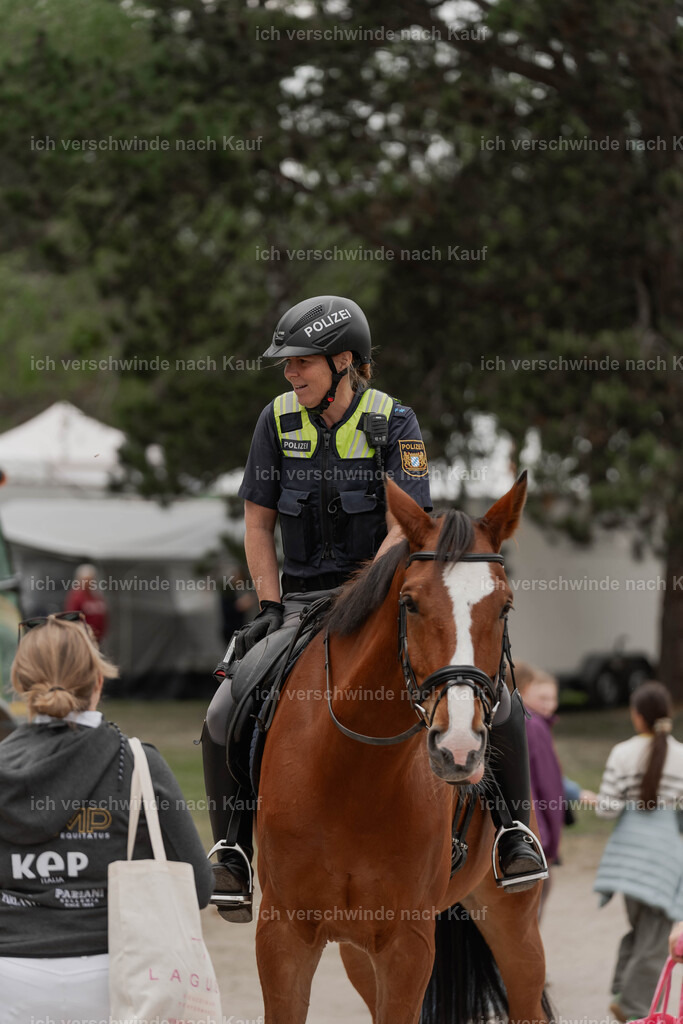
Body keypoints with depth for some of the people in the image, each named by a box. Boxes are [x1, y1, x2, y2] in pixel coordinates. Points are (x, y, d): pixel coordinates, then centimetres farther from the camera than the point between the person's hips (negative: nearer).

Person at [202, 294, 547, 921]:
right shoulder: (278, 421, 0)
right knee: (224, 720, -16)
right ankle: (232, 850, 3)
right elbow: (258, 524, 5)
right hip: (302, 598, 2)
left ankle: (514, 829, -1)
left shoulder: (394, 423, -7)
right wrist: (272, 607, -6)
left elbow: (403, 531, -13)